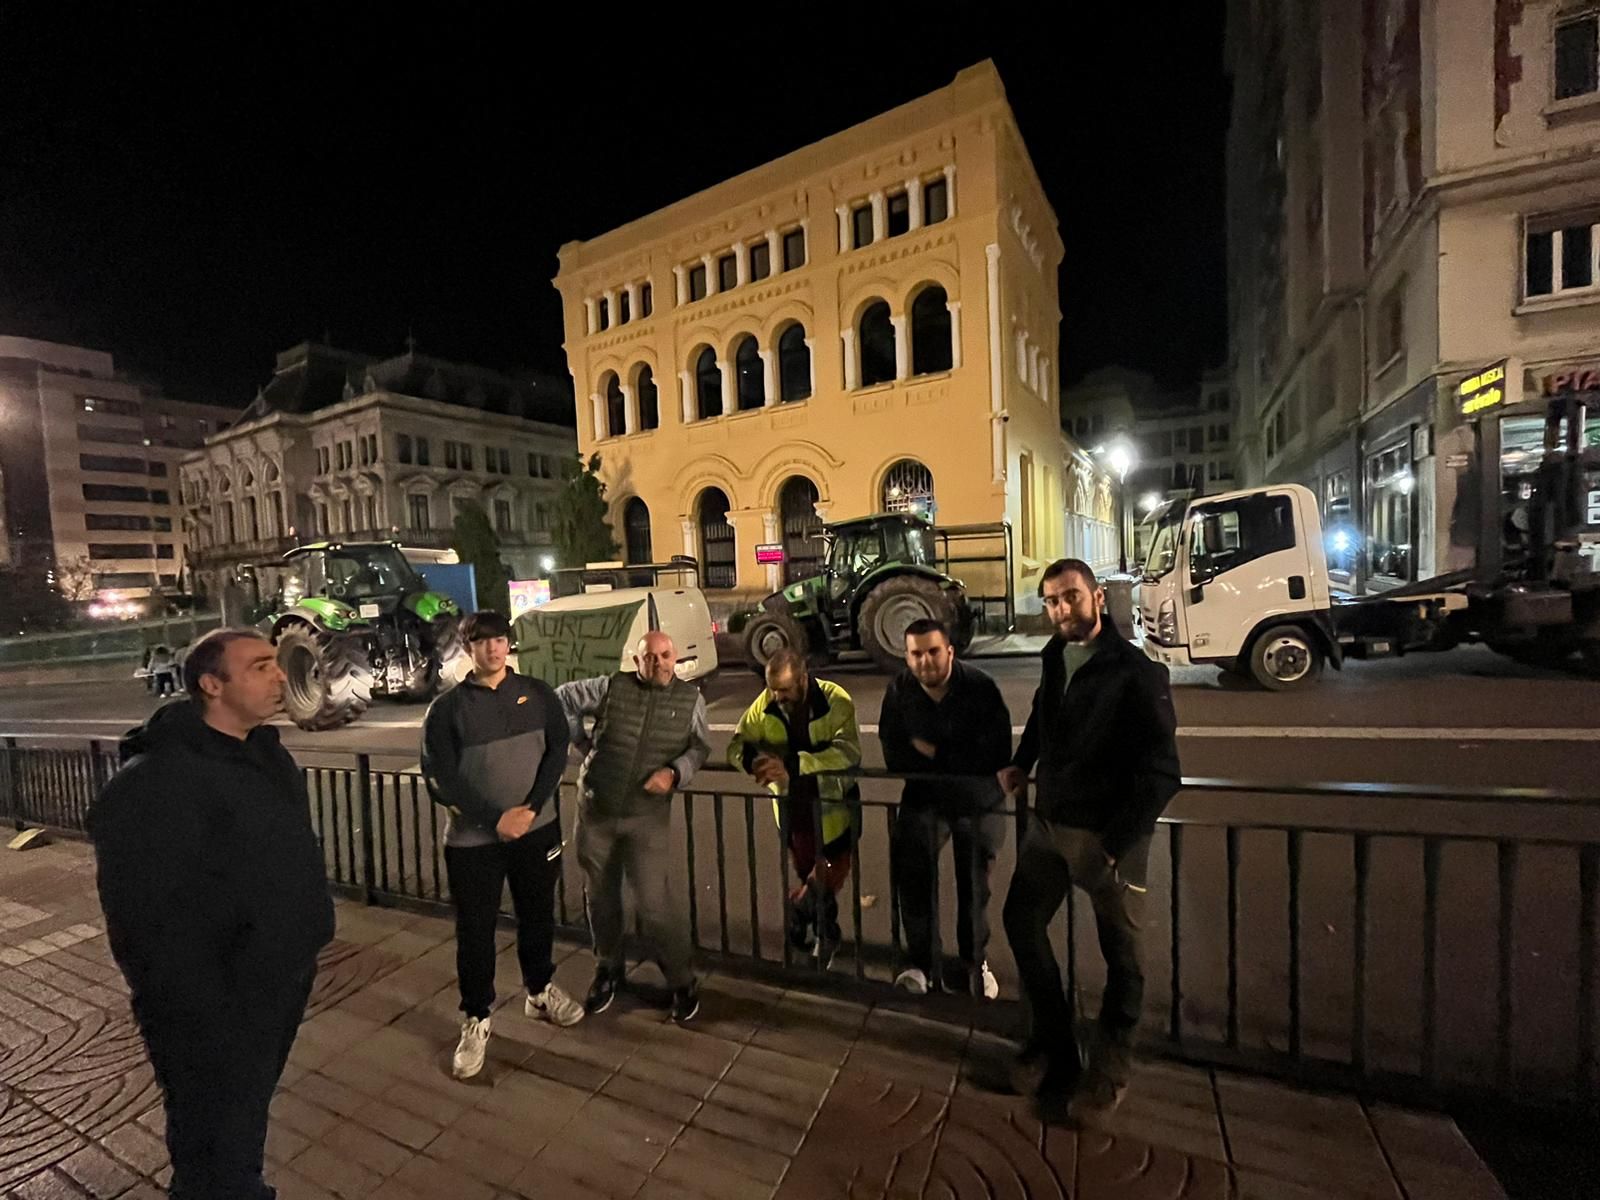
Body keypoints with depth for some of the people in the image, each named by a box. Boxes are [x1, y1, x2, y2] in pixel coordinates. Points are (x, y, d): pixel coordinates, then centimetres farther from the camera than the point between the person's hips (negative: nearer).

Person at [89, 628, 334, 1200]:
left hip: (282, 983, 8)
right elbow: (147, 921, -25)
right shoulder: (155, 782, -26)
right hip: (214, 1013, -8)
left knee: (247, 1119, 29)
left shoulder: (263, 751, 3)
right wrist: (204, 1021, -21)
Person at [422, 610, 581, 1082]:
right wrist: (496, 819, -16)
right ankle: (476, 1020, 32)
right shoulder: (446, 708, -6)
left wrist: (530, 809, -15)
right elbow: (440, 781, -9)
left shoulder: (537, 694, -1)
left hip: (538, 829, 2)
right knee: (475, 931, 10)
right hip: (472, 838, -2)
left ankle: (540, 992, 42)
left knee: (538, 916, 18)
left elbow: (557, 751, -3)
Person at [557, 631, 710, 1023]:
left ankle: (682, 980, 17)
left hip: (648, 815, -2)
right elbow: (562, 699, 5)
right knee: (599, 896, 16)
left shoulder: (690, 698, -4)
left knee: (654, 901, -4)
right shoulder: (612, 687, -7)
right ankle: (607, 969, 39)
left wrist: (675, 772, -17)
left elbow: (700, 746, 1)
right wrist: (583, 744, 2)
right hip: (595, 809, 2)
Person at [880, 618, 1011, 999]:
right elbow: (895, 756, -12)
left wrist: (935, 753, -20)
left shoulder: (980, 688, -20)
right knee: (910, 873, -7)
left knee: (974, 884, 13)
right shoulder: (899, 691, -12)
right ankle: (922, 963, 15)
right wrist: (955, 763, -22)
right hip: (924, 797, 2)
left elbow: (995, 756, -24)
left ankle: (974, 962, 36)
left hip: (978, 800, -1)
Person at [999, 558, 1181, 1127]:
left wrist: (1115, 843, -20)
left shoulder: (1137, 674, -16)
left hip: (1110, 833, -6)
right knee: (1021, 920, 11)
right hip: (1049, 822, 6)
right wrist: (1022, 762, 11)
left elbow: (1160, 773, -17)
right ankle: (1054, 1043, 31)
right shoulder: (1056, 658, 3)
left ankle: (1110, 1069, 33)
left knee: (1119, 951, 11)